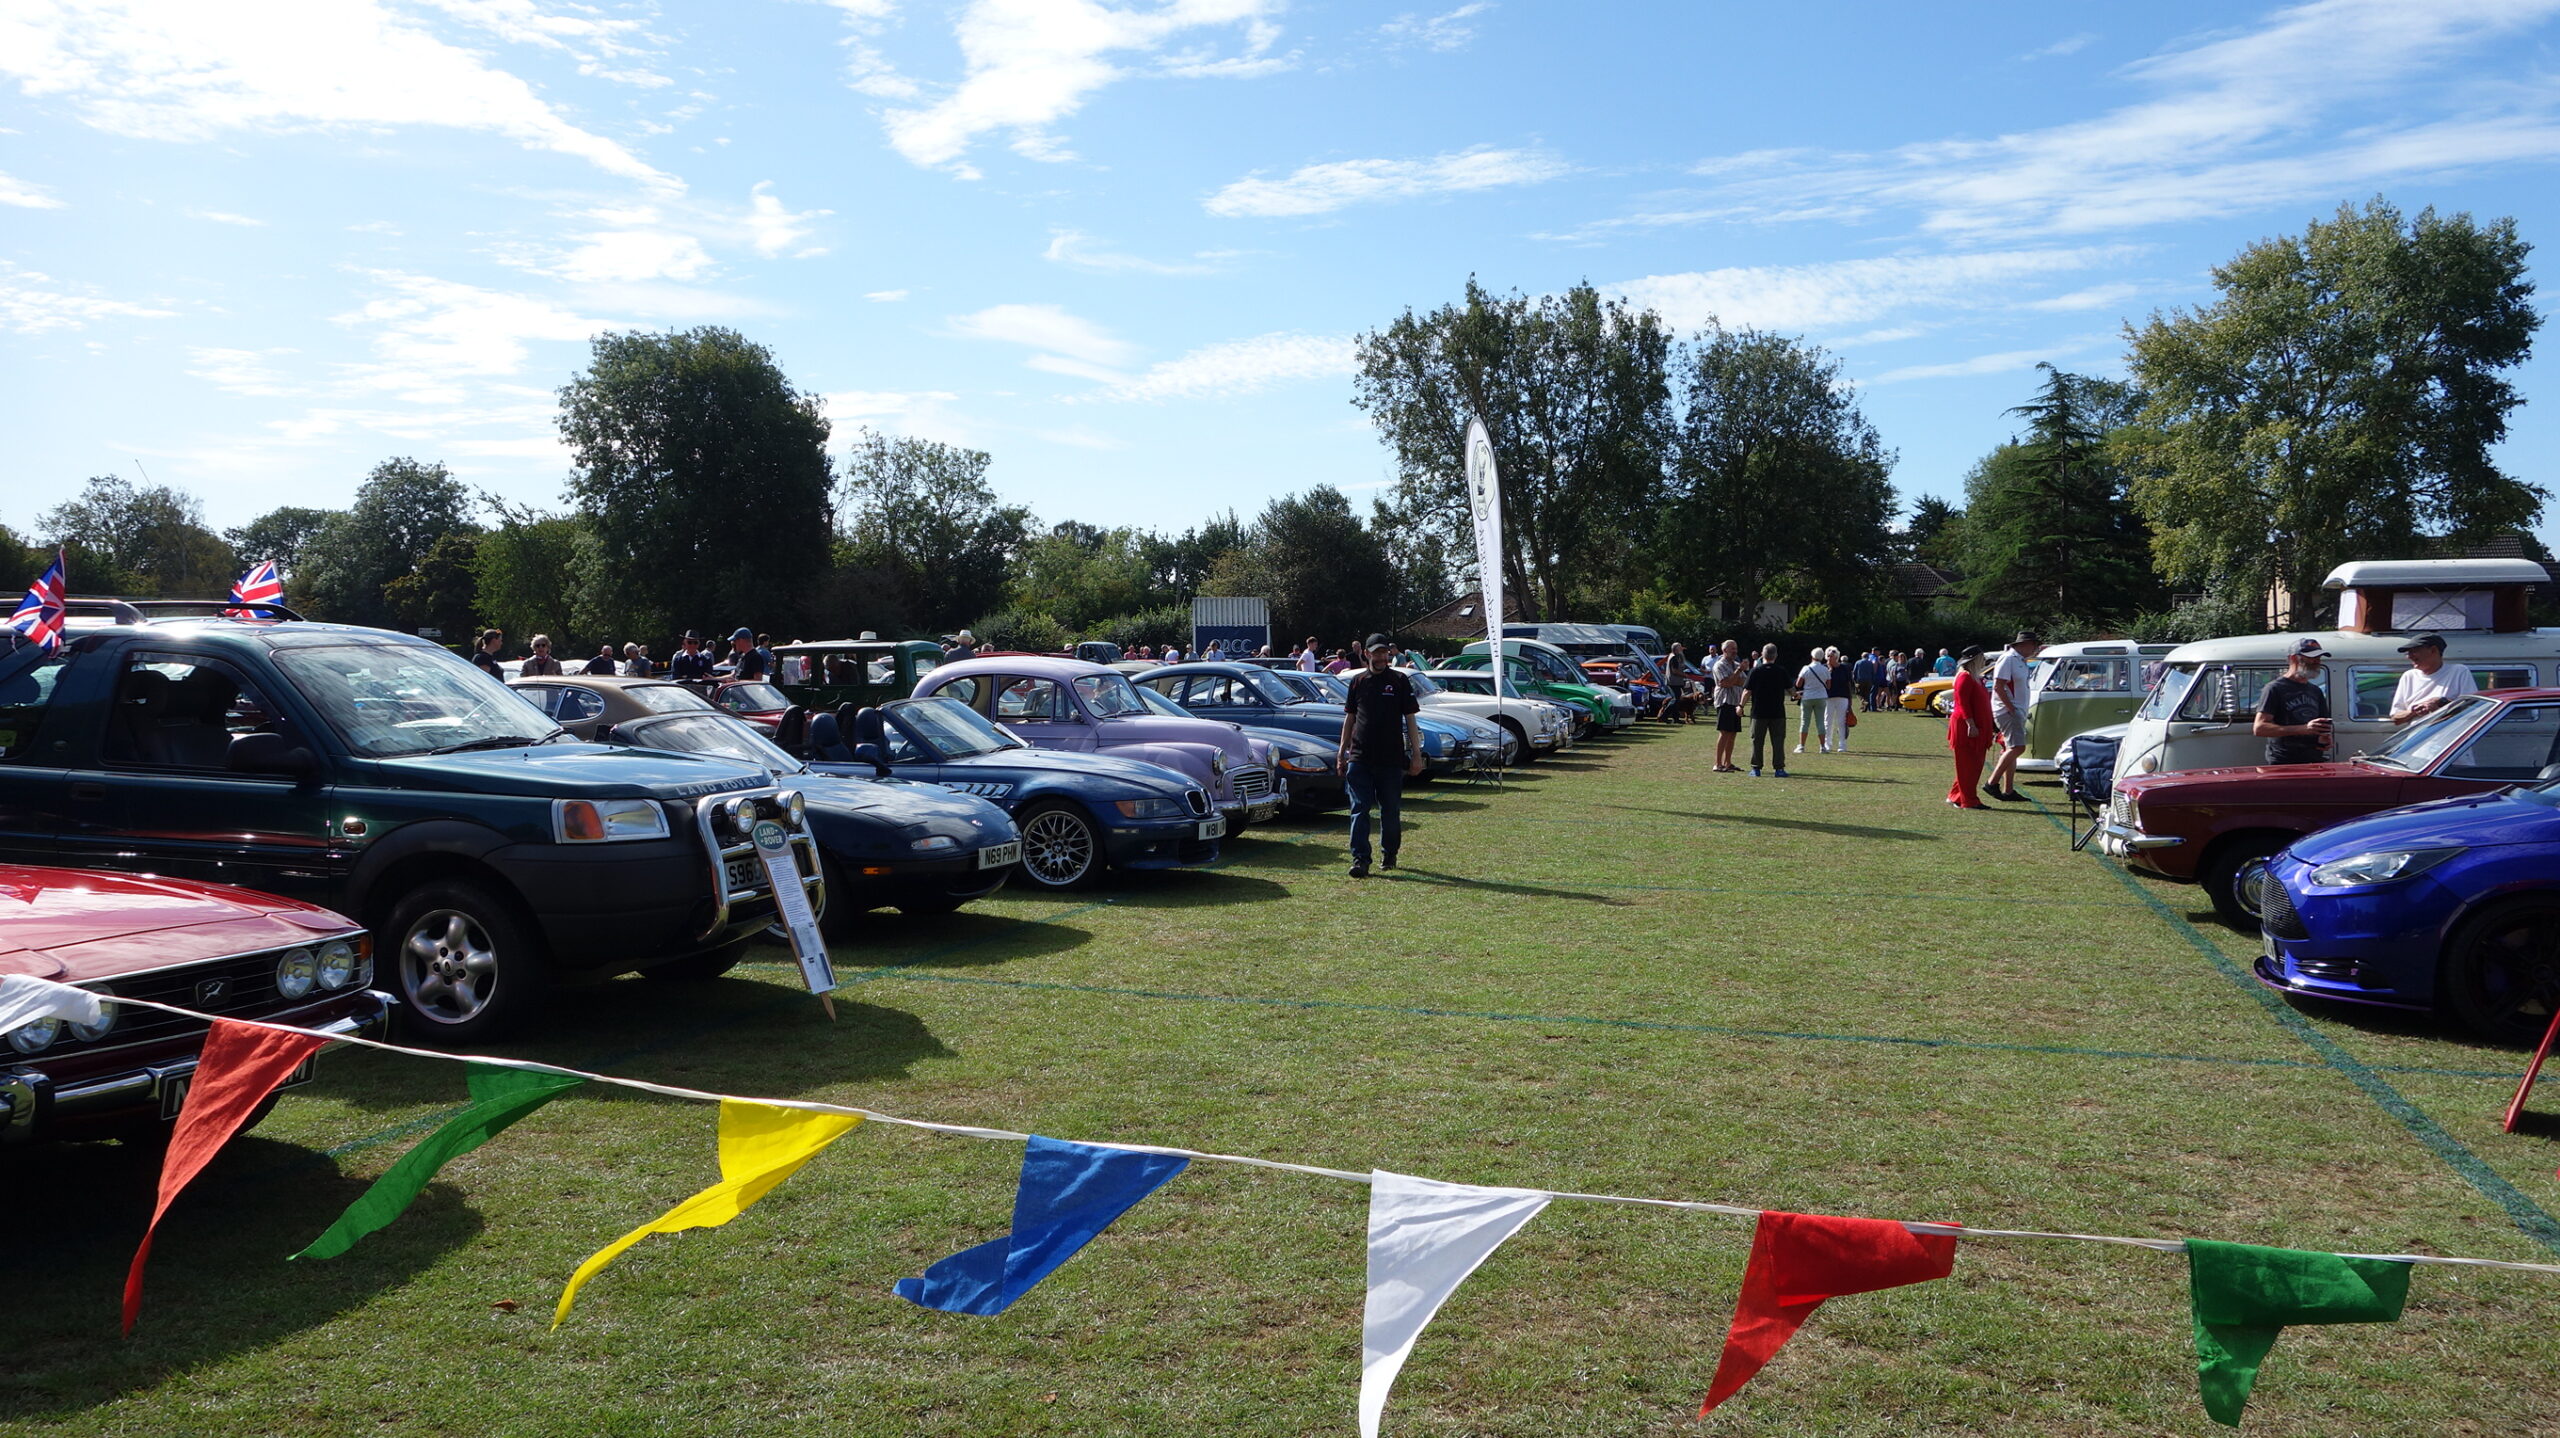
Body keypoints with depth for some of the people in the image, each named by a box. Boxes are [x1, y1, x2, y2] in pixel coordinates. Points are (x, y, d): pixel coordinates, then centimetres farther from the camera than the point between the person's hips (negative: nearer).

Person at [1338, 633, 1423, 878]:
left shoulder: (1400, 680, 2)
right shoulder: (1358, 681, 9)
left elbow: (1410, 719, 2)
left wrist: (1416, 755, -3)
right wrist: (1342, 753, 12)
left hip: (1391, 758, -1)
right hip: (1359, 757, 1)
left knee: (1391, 811, 8)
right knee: (1359, 810, -5)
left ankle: (1389, 854, 24)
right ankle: (1360, 859, -8)